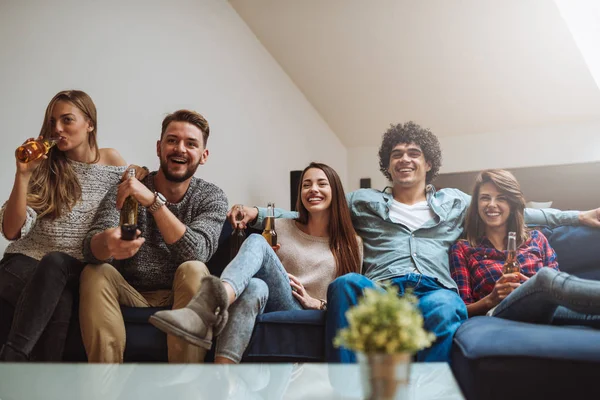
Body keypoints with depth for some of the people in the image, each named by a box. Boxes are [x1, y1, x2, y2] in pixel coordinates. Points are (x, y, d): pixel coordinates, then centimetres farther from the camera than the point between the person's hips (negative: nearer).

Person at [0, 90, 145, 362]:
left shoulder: (112, 162, 5)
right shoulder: (43, 167, 2)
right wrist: (23, 175, -16)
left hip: (74, 271, 1)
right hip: (26, 263, 0)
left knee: (54, 262, -37)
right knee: (59, 305, -36)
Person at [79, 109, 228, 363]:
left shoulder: (212, 197, -6)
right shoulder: (125, 191, -4)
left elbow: (196, 252, -25)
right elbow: (91, 247, -20)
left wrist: (154, 201, -35)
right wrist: (107, 242, -46)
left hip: (180, 296, -1)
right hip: (130, 295, 2)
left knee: (193, 270, -30)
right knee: (95, 273, -24)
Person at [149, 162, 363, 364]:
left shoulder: (350, 243, 15)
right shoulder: (281, 228, 19)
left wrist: (317, 303, -4)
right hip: (270, 312, 2)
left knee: (257, 241, -28)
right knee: (254, 286, -38)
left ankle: (207, 308, -58)